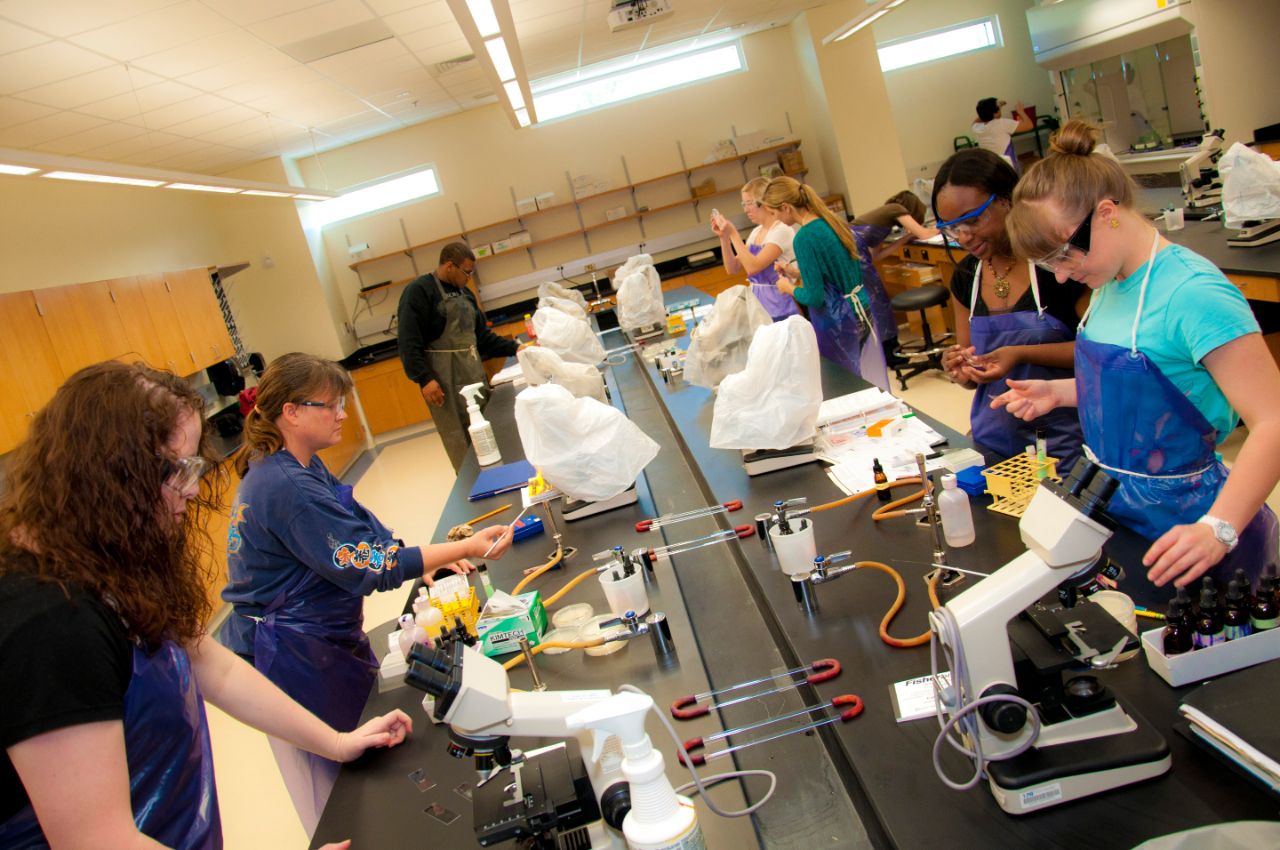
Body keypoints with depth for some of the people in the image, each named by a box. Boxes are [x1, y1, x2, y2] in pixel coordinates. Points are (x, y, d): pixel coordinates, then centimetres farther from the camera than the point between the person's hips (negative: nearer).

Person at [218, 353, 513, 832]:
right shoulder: (286, 486, -27)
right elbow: (367, 566, -26)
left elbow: (353, 536, 11)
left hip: (317, 640, 10)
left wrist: (430, 558, 0)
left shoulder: (297, 467, 4)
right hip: (298, 654, -10)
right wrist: (464, 549, -24)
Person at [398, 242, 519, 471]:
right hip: (445, 380, -8)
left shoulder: (464, 293, 15)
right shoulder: (419, 292, -10)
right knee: (460, 439, -4)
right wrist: (424, 379, -23)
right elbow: (409, 344, -17)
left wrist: (514, 349, 10)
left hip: (473, 373, 8)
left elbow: (482, 335, 20)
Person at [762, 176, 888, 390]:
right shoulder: (832, 221, 4)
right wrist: (797, 272, 15)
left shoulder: (804, 238, -20)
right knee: (869, 382, 19)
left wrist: (788, 288, 0)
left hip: (837, 322, -8)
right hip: (861, 309, 8)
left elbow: (814, 298, -19)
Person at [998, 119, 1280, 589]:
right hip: (1114, 510, 8)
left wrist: (1217, 528, -36)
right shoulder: (1110, 285, 3)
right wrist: (1061, 392, 2)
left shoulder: (1193, 293, -23)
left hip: (1181, 526, -8)